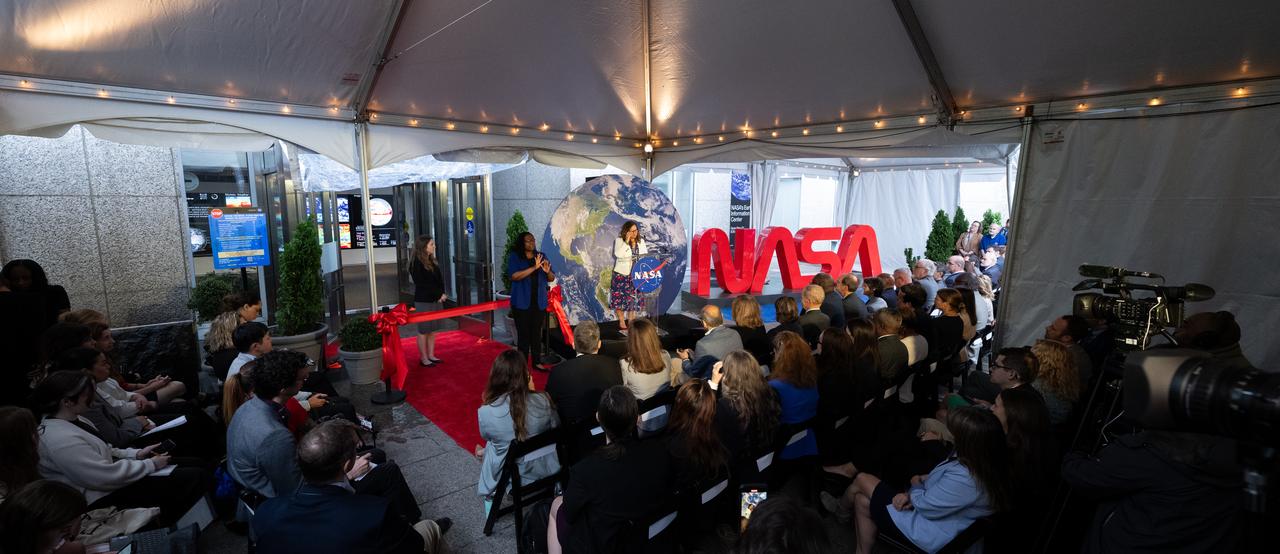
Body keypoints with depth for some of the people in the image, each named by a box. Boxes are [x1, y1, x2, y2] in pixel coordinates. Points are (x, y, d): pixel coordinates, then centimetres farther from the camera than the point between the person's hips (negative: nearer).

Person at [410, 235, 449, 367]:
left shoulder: (432, 261, 11)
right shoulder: (416, 263, -12)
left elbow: (440, 280, 10)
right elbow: (422, 284, -16)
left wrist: (441, 294, -6)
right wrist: (439, 294, -16)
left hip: (436, 300, 7)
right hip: (423, 301, -7)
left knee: (433, 329, 11)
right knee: (424, 330, 2)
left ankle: (431, 355, 21)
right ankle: (423, 358, 11)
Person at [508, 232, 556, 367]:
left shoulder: (541, 256, 8)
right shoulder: (514, 257, -2)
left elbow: (551, 279, 9)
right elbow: (515, 276, -17)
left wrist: (547, 271, -15)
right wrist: (534, 267, -25)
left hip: (539, 302, 3)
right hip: (522, 303, -3)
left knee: (537, 333, 5)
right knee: (523, 333, -3)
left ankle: (536, 361, 15)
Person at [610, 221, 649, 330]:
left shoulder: (641, 241, 4)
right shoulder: (619, 240, -9)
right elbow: (618, 254, -23)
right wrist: (626, 241, -24)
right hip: (621, 274, -4)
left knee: (633, 298, 10)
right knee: (620, 298, 1)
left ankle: (630, 320, 24)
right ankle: (621, 322, 14)